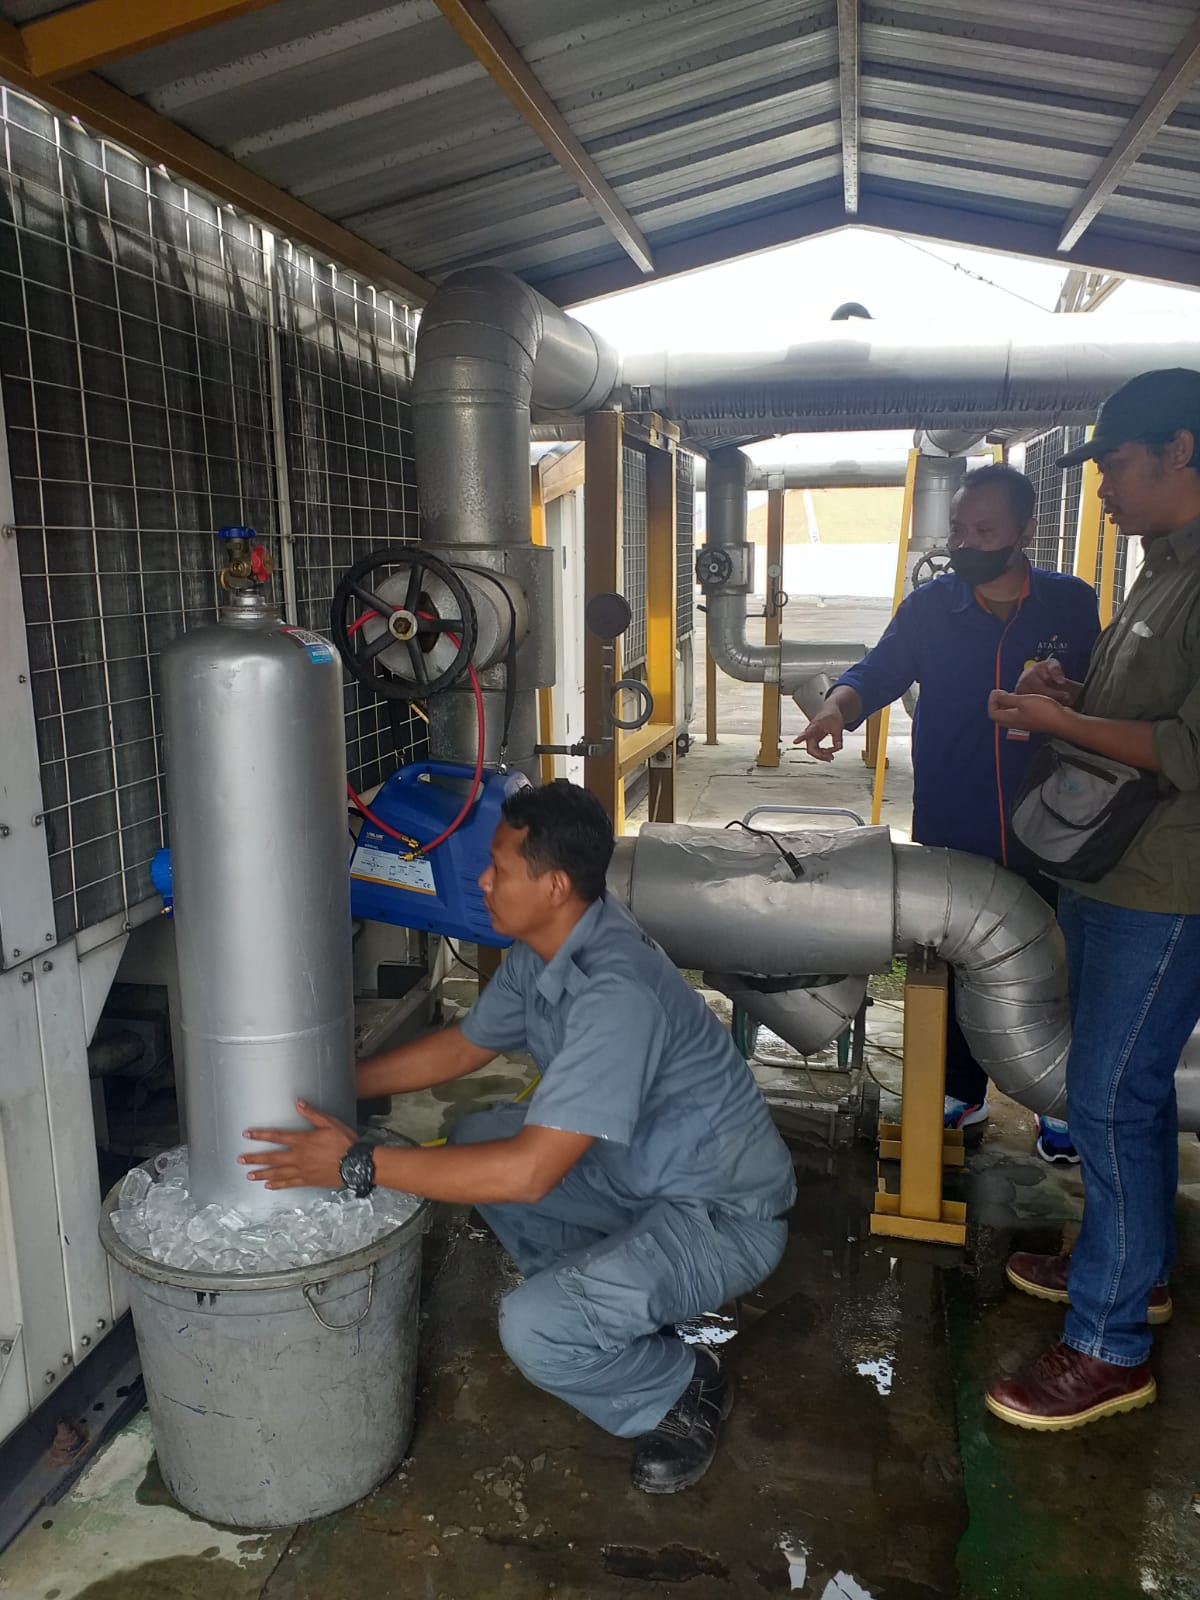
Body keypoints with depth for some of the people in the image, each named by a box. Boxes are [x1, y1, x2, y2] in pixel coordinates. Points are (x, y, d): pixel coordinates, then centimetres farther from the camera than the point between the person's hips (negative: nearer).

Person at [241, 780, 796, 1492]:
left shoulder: (616, 992, -34)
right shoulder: (544, 951, -4)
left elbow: (528, 1172, -35)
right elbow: (460, 1048, 11)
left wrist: (358, 1164, -29)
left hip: (723, 1214, -9)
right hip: (643, 1173, 9)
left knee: (535, 1326, -26)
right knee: (476, 1138, 9)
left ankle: (684, 1388, 5)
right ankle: (613, 1305, 18)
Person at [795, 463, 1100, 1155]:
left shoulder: (1073, 604, 0)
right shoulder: (929, 607, 0)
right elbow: (879, 670, -5)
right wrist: (839, 705, -27)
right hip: (952, 832, 1)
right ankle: (964, 1091, 33)